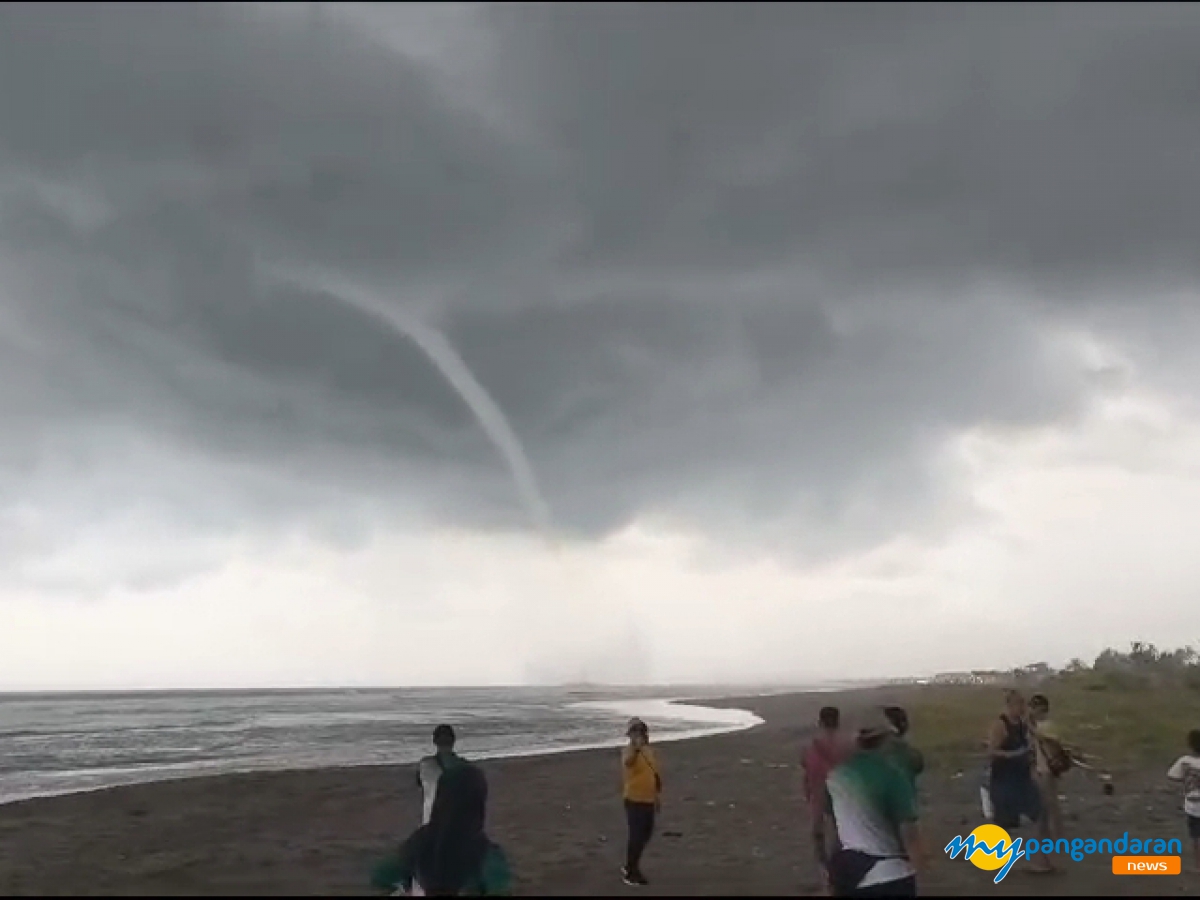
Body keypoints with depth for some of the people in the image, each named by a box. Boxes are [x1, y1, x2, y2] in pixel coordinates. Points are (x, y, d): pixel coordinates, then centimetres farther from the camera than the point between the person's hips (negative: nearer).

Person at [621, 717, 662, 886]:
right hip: (634, 800, -8)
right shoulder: (629, 751, -15)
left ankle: (631, 866, 32)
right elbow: (627, 761, -41)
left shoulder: (649, 751, 9)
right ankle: (630, 872, 8)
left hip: (649, 800, 8)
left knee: (646, 834, 16)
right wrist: (636, 747, -56)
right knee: (636, 835, -5)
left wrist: (658, 794, 19)